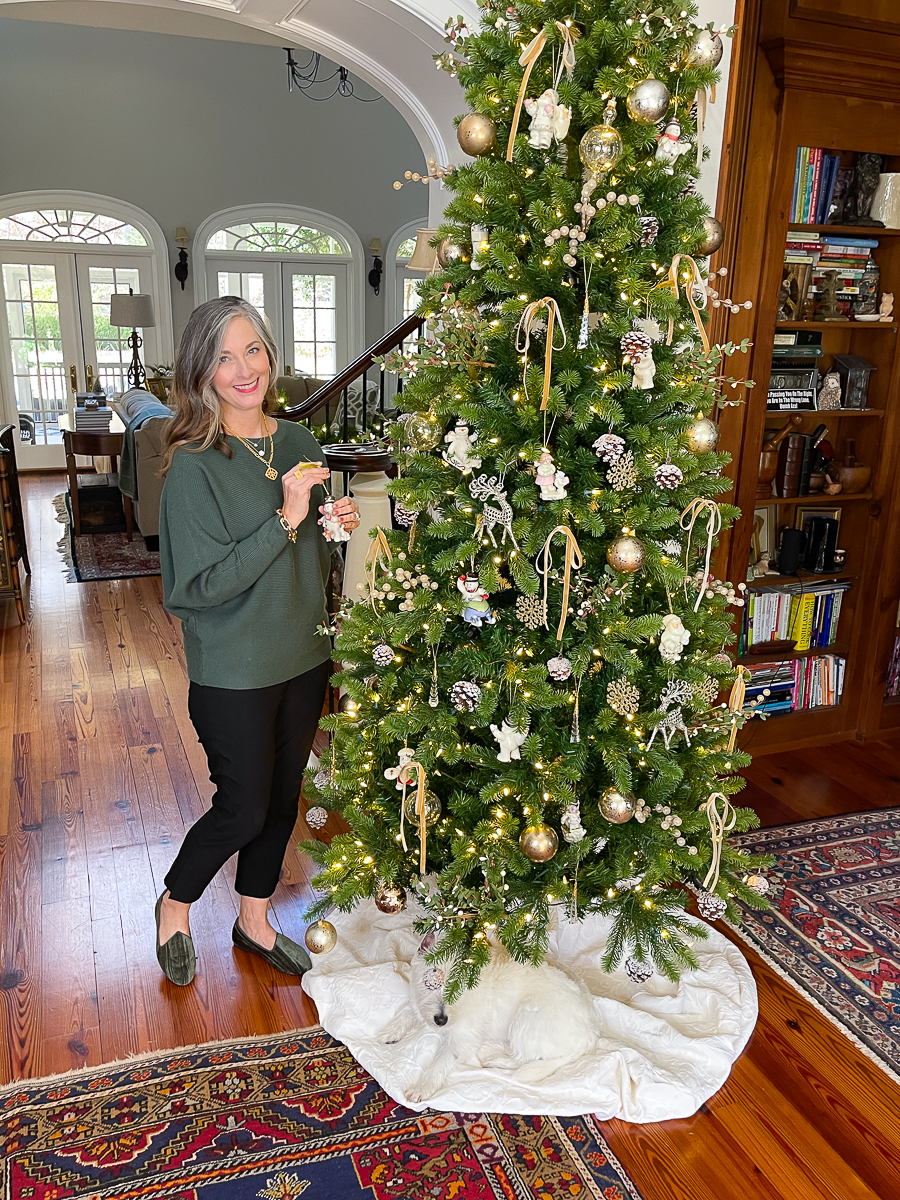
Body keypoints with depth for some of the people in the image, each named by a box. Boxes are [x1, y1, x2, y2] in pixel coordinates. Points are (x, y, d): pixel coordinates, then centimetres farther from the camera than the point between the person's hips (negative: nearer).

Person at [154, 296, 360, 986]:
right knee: (243, 807, 6)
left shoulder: (300, 444, 2)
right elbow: (199, 585, -22)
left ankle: (255, 920, 40)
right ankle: (175, 905, 36)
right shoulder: (194, 465, -17)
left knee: (283, 796, 18)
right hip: (233, 668, -6)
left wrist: (338, 524, -8)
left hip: (303, 655, 6)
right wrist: (285, 519, -26)